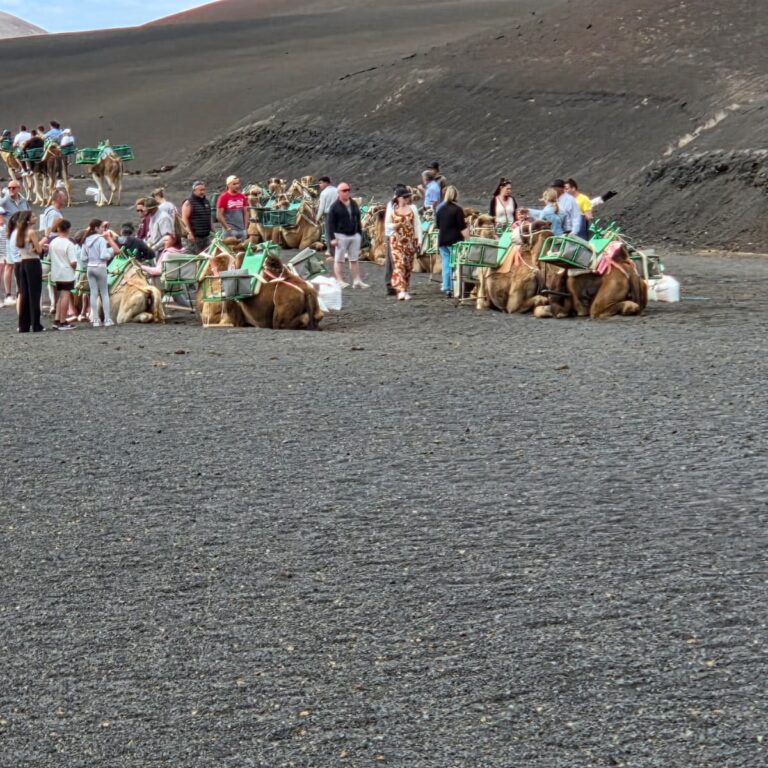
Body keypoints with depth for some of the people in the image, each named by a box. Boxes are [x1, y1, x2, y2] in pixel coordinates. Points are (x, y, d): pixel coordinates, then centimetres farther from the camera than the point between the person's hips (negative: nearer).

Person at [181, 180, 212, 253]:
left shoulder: (206, 201, 17)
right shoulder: (189, 202, -5)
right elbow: (185, 218, -12)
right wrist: (189, 233, -19)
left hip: (206, 236, 7)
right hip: (194, 236, -7)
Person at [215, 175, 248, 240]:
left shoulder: (242, 197, 10)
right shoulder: (223, 197, -6)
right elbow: (219, 215, -8)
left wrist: (245, 228, 7)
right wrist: (228, 228, -11)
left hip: (242, 230, 5)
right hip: (231, 231, -5)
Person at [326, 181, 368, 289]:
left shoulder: (354, 205, 12)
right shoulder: (335, 207, -7)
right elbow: (329, 223, -10)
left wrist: (360, 234, 16)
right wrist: (331, 238, -17)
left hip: (354, 235, 6)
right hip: (341, 236, -6)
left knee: (354, 259, 9)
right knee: (339, 259, 0)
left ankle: (357, 281, 12)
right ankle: (340, 281, 3)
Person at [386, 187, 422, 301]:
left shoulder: (412, 208, 7)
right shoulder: (392, 209, 3)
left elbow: (417, 224, 6)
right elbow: (386, 225, 10)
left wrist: (419, 240, -1)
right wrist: (394, 226, -12)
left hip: (410, 241, 2)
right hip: (397, 240, -2)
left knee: (408, 266, 7)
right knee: (399, 264, -15)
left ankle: (405, 290, 18)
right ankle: (401, 290, -22)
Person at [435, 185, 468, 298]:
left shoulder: (439, 209, 7)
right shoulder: (457, 209, -10)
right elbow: (462, 228, -12)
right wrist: (467, 238, -7)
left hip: (442, 240, 5)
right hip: (455, 240, -5)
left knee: (445, 265, 8)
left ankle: (446, 289, 7)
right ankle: (454, 289, -1)